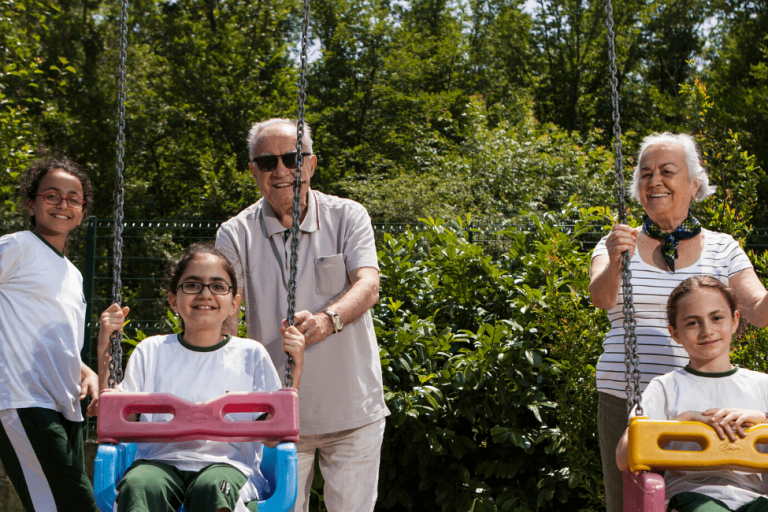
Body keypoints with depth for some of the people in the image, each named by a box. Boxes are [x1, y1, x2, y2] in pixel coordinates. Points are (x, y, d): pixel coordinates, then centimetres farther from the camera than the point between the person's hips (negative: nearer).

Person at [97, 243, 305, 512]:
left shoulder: (251, 355, 11)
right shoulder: (151, 351, 14)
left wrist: (295, 369, -5)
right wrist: (105, 349, 3)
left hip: (227, 463, 0)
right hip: (161, 461, 1)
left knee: (211, 487, -37)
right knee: (138, 485, -35)